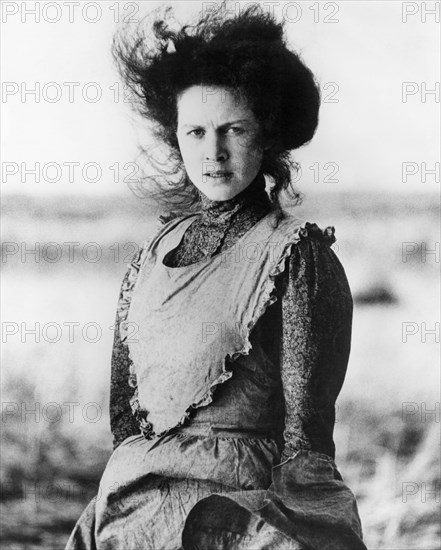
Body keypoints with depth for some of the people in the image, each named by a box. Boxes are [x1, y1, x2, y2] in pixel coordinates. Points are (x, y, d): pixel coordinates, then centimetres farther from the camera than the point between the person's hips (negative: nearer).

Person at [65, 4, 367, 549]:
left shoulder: (296, 252, -5)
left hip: (243, 502, -4)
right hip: (141, 495, 4)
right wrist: (126, 488, 7)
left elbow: (305, 432, -7)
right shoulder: (154, 252, 11)